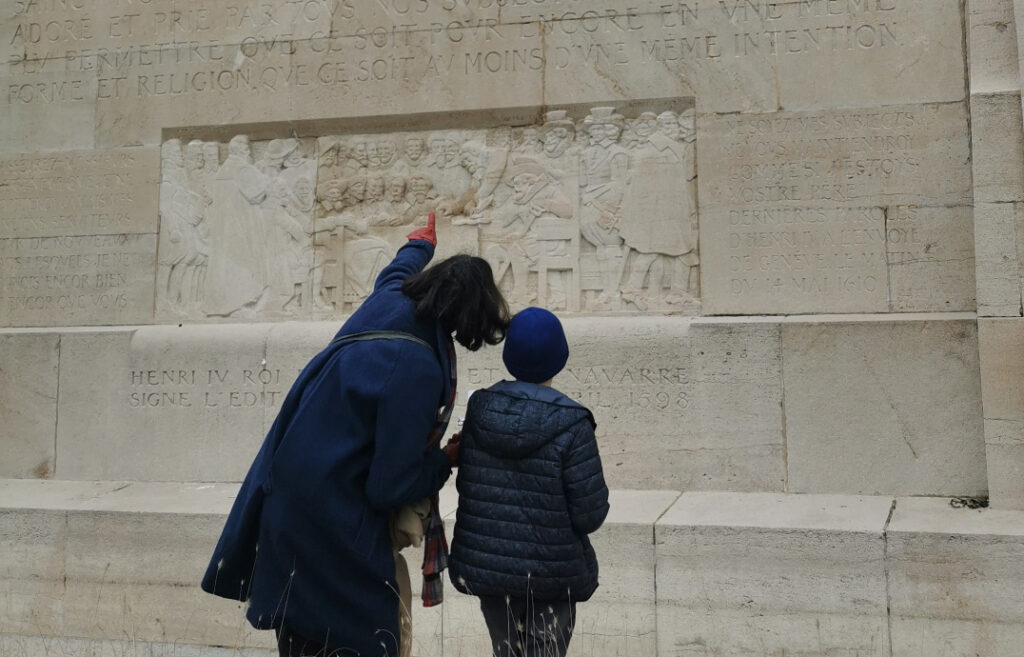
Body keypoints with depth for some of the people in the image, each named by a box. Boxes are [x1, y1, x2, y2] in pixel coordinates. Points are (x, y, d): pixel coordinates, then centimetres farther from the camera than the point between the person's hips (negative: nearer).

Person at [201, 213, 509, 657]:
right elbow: (391, 486, -21)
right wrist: (448, 460, -3)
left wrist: (420, 243, 46)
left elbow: (398, 270, 25)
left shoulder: (387, 303, -3)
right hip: (331, 528, -9)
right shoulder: (416, 369, -25)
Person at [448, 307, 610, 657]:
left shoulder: (479, 409, -4)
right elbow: (590, 515, -16)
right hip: (550, 574, -4)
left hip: (483, 566, 5)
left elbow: (466, 483, 6)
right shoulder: (570, 424, -18)